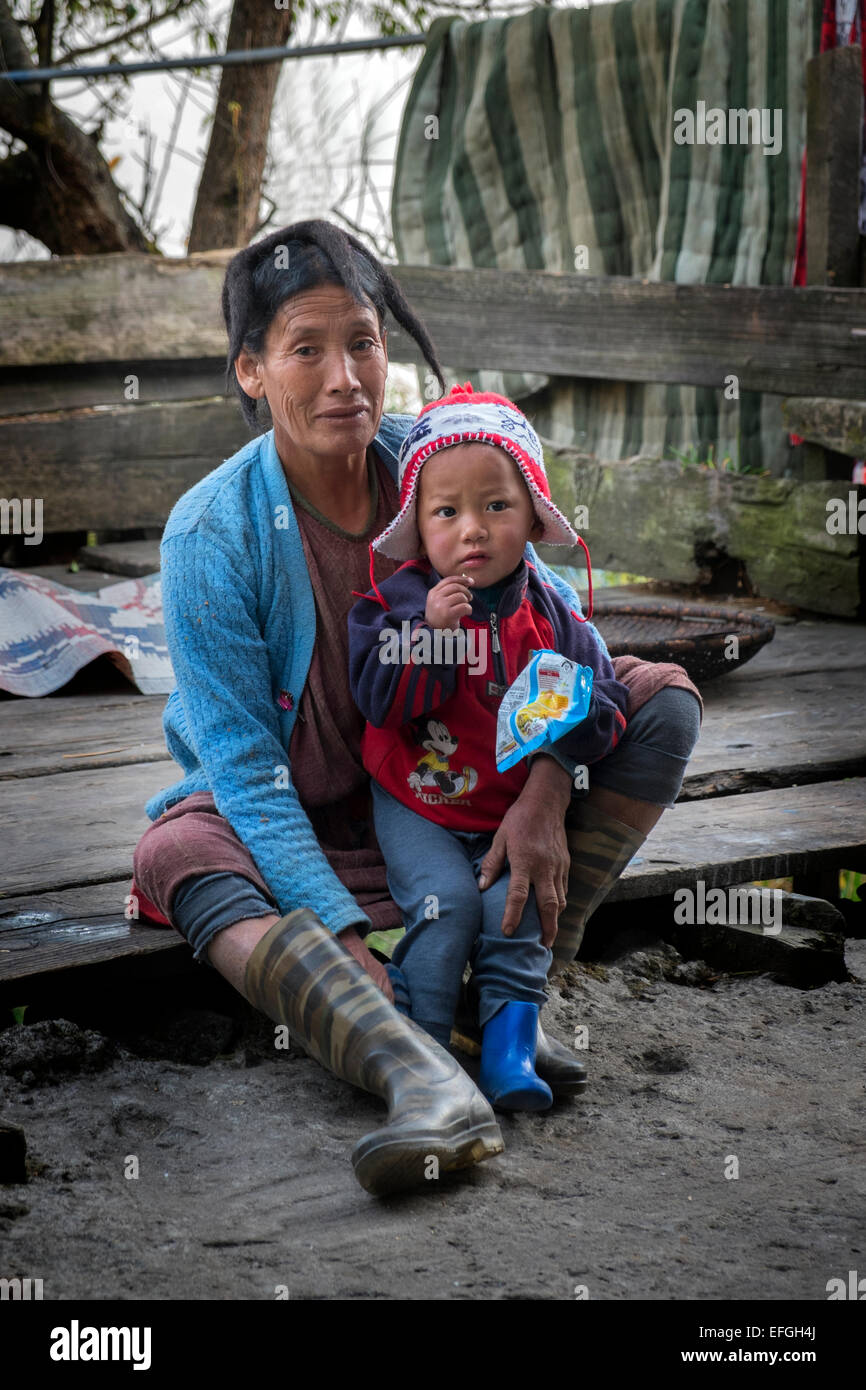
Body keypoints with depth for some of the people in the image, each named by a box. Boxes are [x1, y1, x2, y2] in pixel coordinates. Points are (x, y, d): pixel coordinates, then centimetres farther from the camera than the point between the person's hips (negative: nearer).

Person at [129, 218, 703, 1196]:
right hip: (286, 813, -3)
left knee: (662, 695, -12)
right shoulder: (211, 535, -21)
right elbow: (246, 765, -22)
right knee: (180, 859, -37)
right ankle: (428, 1083, -59)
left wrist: (547, 788, -28)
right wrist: (345, 932, -34)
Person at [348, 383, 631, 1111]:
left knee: (517, 908, -17)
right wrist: (430, 632, -30)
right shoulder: (397, 602, -7)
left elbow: (608, 705, 2)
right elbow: (378, 698, -18)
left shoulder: (549, 615, -1)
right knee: (446, 902, -21)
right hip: (417, 804, -2)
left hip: (515, 809, 2)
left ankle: (509, 1048, -7)